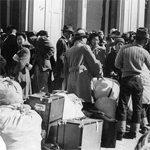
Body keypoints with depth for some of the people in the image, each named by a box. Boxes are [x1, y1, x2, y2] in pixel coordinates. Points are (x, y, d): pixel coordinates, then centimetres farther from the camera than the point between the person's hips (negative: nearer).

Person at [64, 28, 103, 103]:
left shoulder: (68, 51, 17)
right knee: (85, 101, -7)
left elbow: (66, 69, 19)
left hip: (71, 78, 6)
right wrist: (99, 73, 13)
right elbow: (94, 62, -2)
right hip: (82, 76, -6)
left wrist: (67, 84, 23)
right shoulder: (85, 47, 0)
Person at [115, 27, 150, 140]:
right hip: (137, 80, 0)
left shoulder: (124, 49, -8)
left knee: (122, 105, 5)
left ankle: (120, 132, 2)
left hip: (126, 79, 0)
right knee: (137, 107, 12)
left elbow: (117, 64, -2)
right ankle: (133, 132, 17)